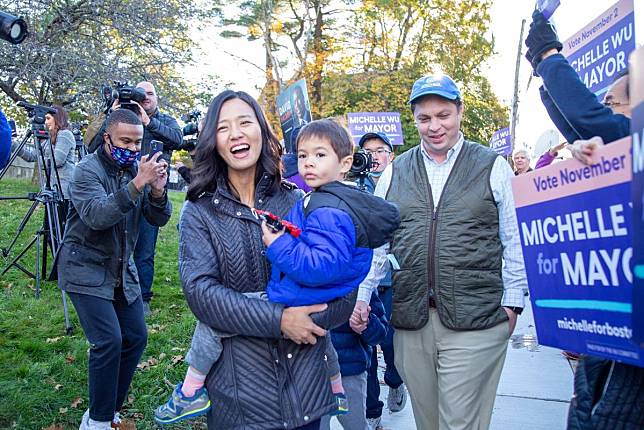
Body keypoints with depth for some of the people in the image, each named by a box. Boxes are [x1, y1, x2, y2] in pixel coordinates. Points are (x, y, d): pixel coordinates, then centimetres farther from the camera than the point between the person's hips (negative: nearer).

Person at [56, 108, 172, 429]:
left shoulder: (137, 169, 4)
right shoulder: (88, 170, -14)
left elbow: (158, 219, -1)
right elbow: (96, 216, -31)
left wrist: (158, 191, -21)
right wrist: (136, 185, -38)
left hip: (122, 270, 6)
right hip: (85, 270, -6)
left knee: (136, 337, 4)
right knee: (108, 341, -15)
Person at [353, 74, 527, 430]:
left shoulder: (494, 167, 3)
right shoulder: (394, 172, 10)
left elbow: (515, 241, 4)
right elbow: (377, 242, 10)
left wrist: (512, 302, 0)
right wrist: (361, 296, 4)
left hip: (475, 321, -2)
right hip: (410, 321, 3)